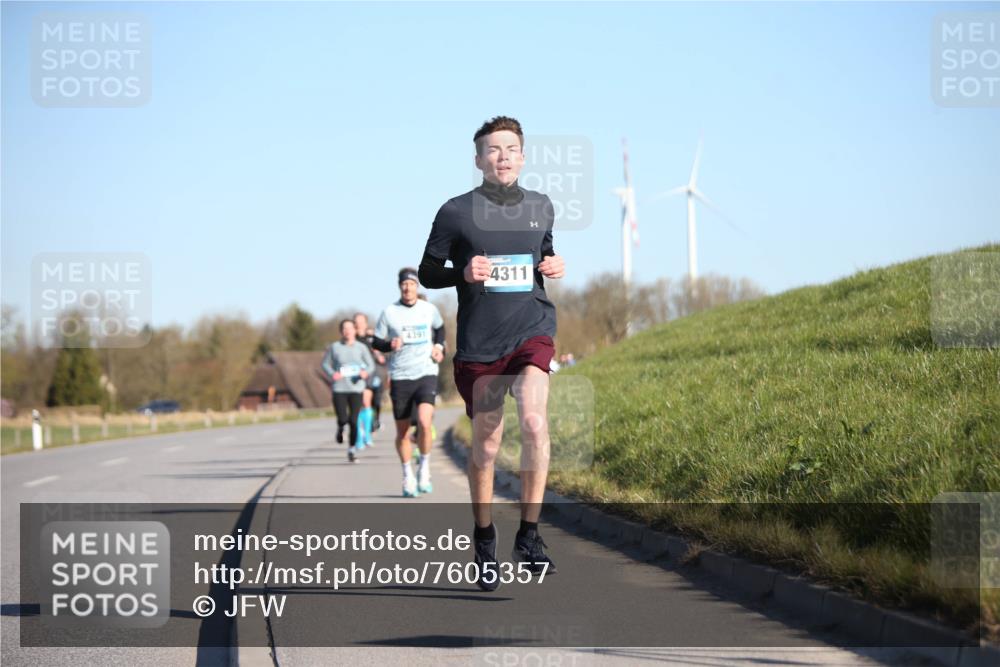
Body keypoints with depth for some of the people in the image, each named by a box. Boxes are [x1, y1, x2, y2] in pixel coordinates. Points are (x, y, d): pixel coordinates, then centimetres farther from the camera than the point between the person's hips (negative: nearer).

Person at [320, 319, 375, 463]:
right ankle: (340, 428, 29)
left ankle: (352, 448, 12)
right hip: (339, 388, 0)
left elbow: (371, 365, 8)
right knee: (343, 419, -10)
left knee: (353, 420, -5)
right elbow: (325, 363, 11)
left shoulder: (361, 348, 4)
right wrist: (332, 374, -9)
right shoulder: (334, 347, 3)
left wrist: (366, 372, -14)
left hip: (356, 388, 0)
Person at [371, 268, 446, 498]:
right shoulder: (389, 312, 0)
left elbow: (439, 328, 26)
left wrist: (439, 346, 8)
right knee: (402, 431, 5)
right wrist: (390, 345, -16)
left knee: (424, 422, -21)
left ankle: (425, 467, 0)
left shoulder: (429, 309, 5)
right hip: (400, 377, 0)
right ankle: (407, 476, 24)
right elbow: (376, 342, 5)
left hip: (427, 373, 0)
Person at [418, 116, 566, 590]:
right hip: (479, 344, -1)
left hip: (532, 333, 1)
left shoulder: (541, 207, 8)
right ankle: (484, 541, 27)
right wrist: (464, 273, -15)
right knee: (486, 447, 7)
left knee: (534, 421, -23)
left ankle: (529, 536, -12)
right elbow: (427, 274, 5)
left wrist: (554, 267, 3)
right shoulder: (456, 212, -2)